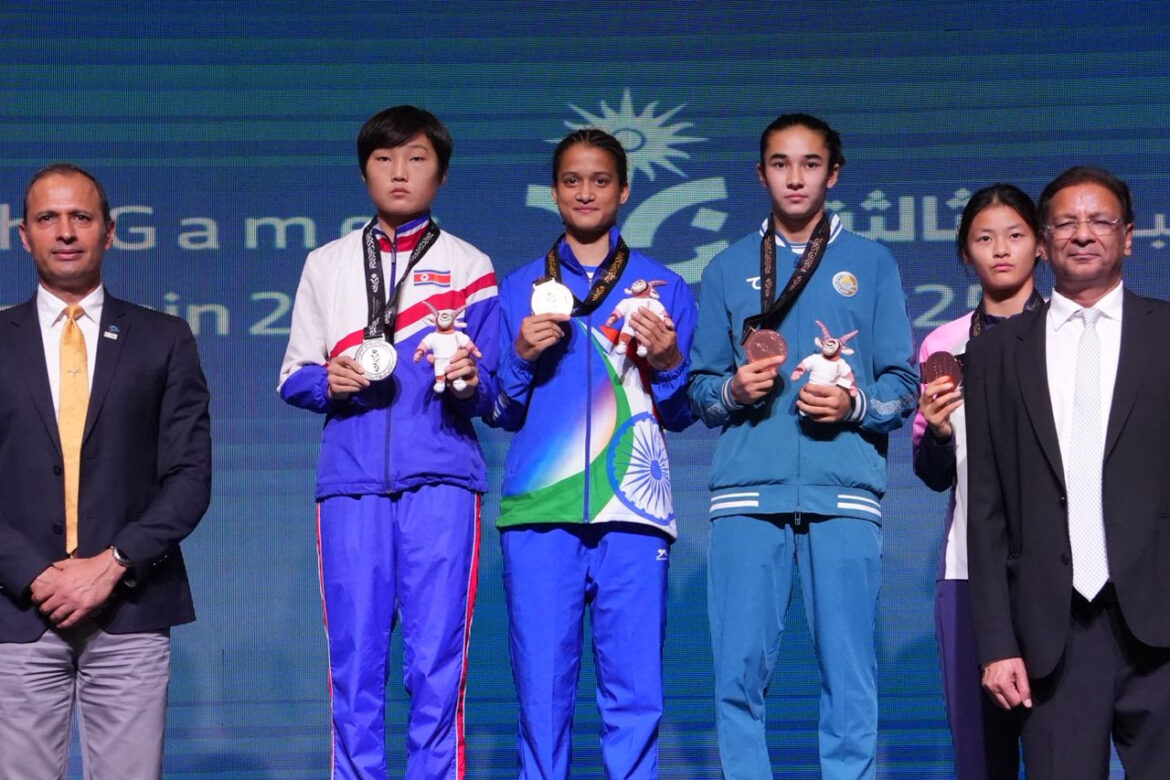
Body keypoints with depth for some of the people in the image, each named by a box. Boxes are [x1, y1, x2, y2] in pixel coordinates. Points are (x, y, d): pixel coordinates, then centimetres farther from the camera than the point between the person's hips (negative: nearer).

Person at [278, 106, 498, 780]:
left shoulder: (470, 266, 12)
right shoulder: (327, 264, 18)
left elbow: (493, 395, 8)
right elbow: (294, 379, 15)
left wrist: (471, 383, -15)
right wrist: (329, 382, -6)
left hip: (441, 479, -2)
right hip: (351, 482, 2)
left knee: (437, 662, -7)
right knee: (354, 660, -2)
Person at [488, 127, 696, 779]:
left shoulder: (665, 289, 13)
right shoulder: (520, 289, 16)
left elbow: (680, 414, 10)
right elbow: (502, 412, 14)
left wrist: (669, 361, -9)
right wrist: (522, 357, -3)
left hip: (632, 511, -1)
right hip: (539, 510, 1)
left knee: (634, 692, -5)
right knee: (542, 689, -1)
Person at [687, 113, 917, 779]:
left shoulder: (871, 264, 13)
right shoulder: (728, 269, 17)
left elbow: (904, 386, 8)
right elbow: (701, 386, 16)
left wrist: (855, 405, -11)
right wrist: (733, 391, -5)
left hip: (844, 493, -1)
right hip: (748, 492, 1)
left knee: (849, 674, -5)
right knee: (740, 672, -3)